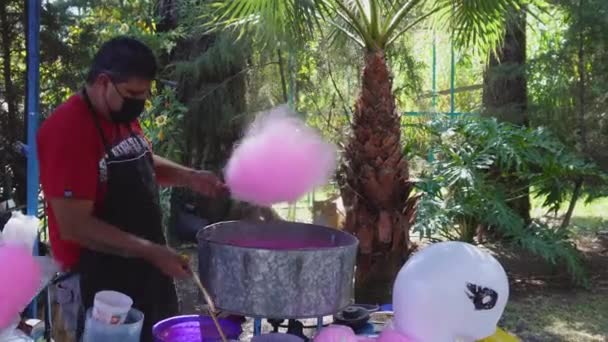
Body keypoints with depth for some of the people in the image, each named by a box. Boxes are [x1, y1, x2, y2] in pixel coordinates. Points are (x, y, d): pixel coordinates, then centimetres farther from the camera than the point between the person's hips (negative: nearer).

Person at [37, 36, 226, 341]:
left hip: (144, 269, 9)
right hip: (98, 280, -9)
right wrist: (151, 251, -25)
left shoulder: (124, 116, 4)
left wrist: (189, 178, 4)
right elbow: (74, 227, -24)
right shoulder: (68, 131, -23)